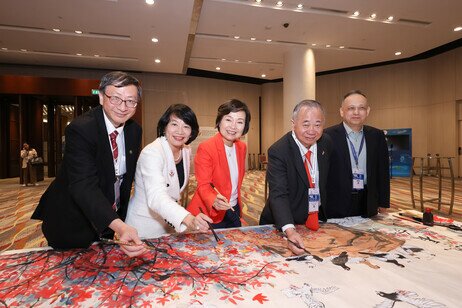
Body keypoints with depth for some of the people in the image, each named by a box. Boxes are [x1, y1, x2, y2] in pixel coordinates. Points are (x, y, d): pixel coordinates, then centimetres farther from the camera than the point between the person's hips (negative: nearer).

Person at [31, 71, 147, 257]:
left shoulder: (134, 130, -5)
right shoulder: (80, 129, -25)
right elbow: (84, 186, -35)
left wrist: (121, 216, 7)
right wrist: (118, 225, -49)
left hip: (110, 220, 6)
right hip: (73, 226, -5)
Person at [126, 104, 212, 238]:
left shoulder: (186, 151, -3)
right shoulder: (151, 153, -25)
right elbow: (156, 197, -39)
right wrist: (189, 219, -53)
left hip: (169, 224, 7)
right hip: (144, 226, -6)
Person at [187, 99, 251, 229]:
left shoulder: (242, 147, 1)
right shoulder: (205, 148, -19)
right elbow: (203, 185, -19)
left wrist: (237, 207, 9)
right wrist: (214, 201, -38)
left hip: (234, 211, 7)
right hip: (211, 215, -6)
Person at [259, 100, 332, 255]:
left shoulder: (326, 143, -5)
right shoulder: (278, 151, -24)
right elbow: (279, 195, -32)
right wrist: (290, 230, -45)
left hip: (318, 219, 5)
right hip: (284, 224, -5)